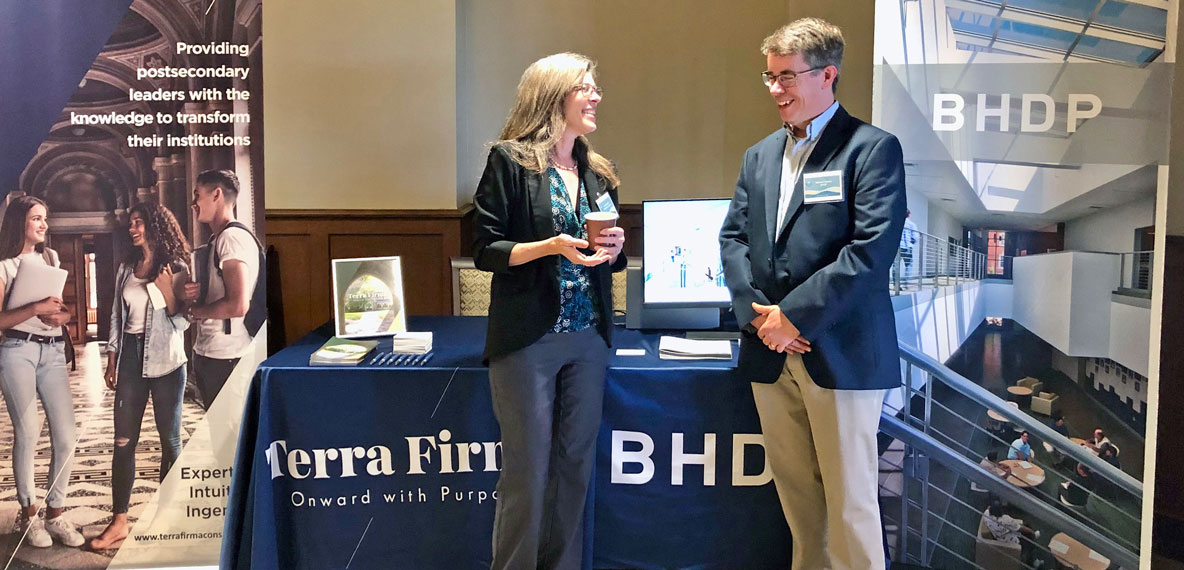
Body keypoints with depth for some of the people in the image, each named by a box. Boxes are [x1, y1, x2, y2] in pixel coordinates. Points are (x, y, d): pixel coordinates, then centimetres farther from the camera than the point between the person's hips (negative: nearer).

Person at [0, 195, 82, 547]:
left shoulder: (51, 258, 17)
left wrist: (60, 316, -2)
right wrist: (35, 309, -17)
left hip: (53, 351, 4)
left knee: (66, 435, -4)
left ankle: (55, 513, 6)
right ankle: (28, 513, 8)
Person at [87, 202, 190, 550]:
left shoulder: (176, 268, -3)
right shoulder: (126, 268, 11)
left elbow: (183, 323, -6)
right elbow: (117, 316, 15)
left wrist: (168, 293, -21)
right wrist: (112, 361, 12)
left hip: (165, 360, -4)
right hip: (131, 356, 4)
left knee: (169, 438, 5)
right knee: (123, 440, 1)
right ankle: (119, 521, 4)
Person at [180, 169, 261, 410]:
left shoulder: (232, 237, -15)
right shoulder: (215, 240, 17)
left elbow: (238, 306, -24)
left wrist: (196, 311, -8)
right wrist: (193, 296, 4)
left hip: (225, 358, -10)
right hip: (207, 353, 10)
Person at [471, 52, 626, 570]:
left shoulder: (598, 171, 13)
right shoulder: (510, 160, -5)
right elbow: (485, 250, -8)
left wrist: (613, 249, -3)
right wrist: (551, 246, -20)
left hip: (588, 338, 6)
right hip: (528, 338, -5)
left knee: (576, 464, 10)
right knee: (528, 470, 0)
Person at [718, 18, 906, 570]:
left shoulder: (872, 148, -6)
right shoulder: (759, 156, 15)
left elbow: (871, 248, -15)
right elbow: (732, 237, 11)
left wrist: (795, 315, -16)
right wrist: (756, 312, -6)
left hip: (840, 353, -6)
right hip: (770, 354, 6)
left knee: (850, 499, 3)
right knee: (795, 493, 15)